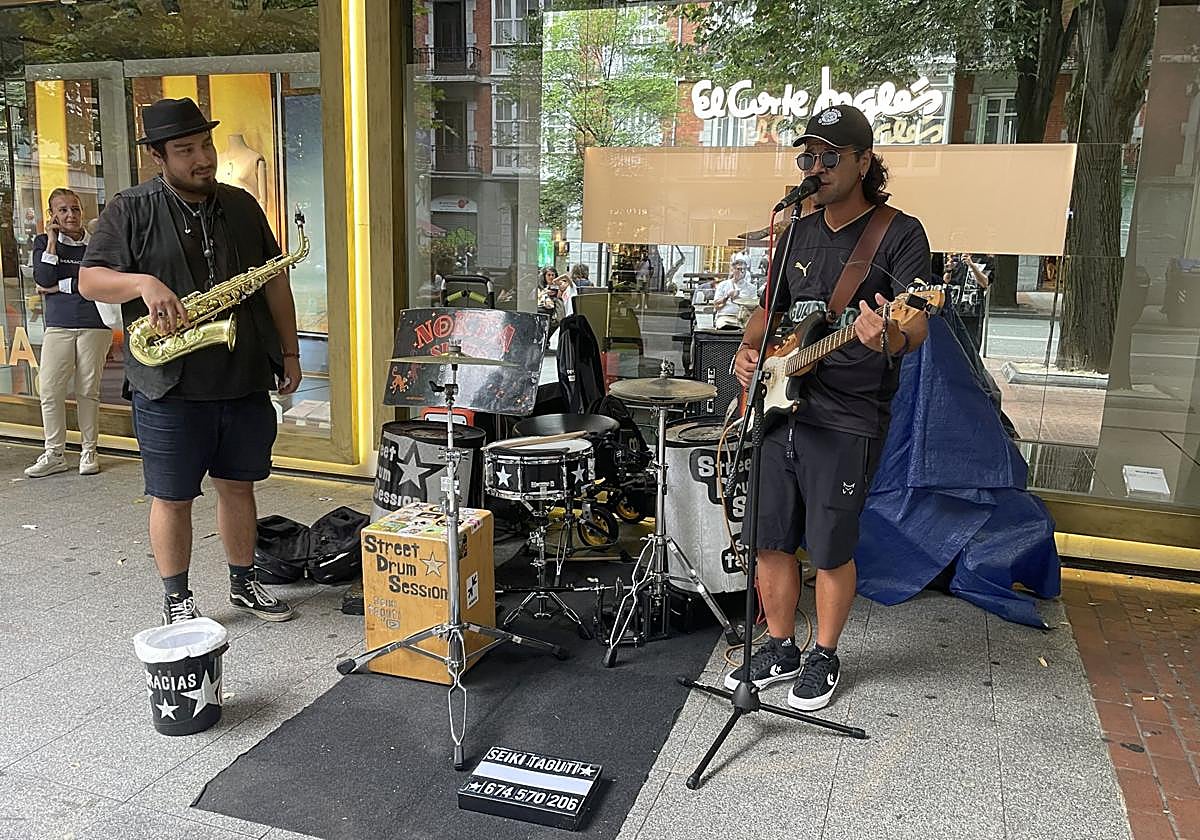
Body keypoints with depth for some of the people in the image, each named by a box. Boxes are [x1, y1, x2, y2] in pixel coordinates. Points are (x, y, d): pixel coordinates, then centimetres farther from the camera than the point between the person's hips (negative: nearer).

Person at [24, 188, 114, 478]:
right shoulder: (43, 242, 9)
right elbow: (43, 279, -6)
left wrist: (58, 287, -6)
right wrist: (52, 240, -4)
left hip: (94, 326, -2)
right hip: (58, 326, 2)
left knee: (88, 390, 2)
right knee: (49, 391, -2)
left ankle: (89, 451, 13)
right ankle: (54, 454, 8)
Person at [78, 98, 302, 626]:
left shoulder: (241, 207, 10)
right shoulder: (130, 212, -2)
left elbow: (274, 282, 13)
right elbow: (89, 279, -6)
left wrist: (289, 352, 9)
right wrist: (143, 282, -26)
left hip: (245, 383, 4)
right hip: (170, 388, -3)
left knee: (238, 486, 14)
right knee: (172, 498, 6)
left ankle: (244, 585, 30)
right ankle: (177, 600, 22)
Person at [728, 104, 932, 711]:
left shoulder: (900, 234, -5)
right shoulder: (799, 233, 14)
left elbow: (917, 328, -14)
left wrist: (889, 338, -38)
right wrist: (749, 350, 2)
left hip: (846, 421, -6)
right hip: (779, 406, 6)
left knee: (830, 551, 4)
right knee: (769, 540, 11)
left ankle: (823, 658, 26)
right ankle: (779, 650, 30)